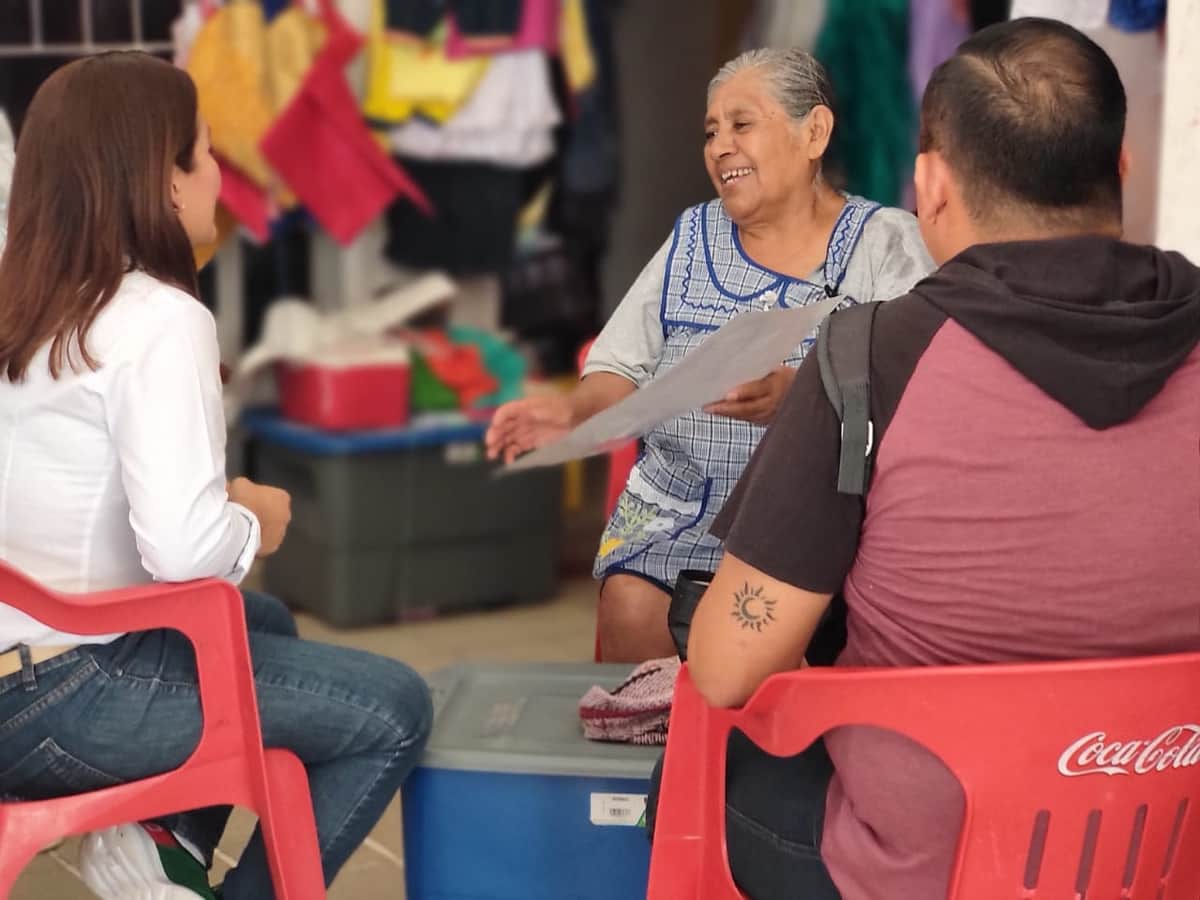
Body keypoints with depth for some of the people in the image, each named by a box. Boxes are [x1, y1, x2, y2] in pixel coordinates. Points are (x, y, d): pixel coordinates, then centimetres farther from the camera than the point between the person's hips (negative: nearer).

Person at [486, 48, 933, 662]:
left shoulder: (886, 243, 3)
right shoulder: (691, 238, 17)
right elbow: (623, 372, 15)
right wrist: (573, 412, -8)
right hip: (680, 512, 3)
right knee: (630, 612, -23)